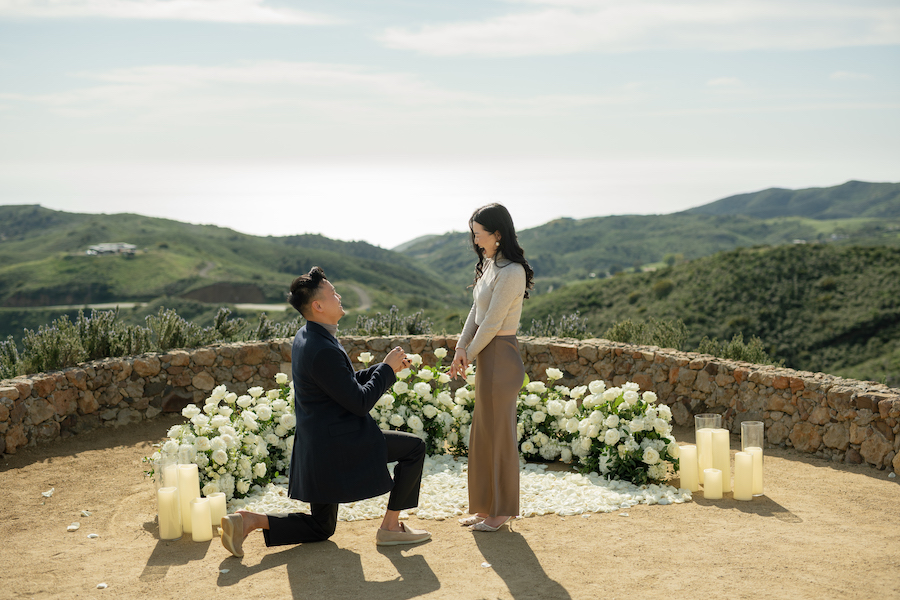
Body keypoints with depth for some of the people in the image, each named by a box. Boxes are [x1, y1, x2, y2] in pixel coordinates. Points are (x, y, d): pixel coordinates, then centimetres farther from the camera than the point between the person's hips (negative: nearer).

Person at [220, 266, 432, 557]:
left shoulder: (306, 337, 9)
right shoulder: (323, 351, -23)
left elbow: (349, 383, 19)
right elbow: (360, 402, -19)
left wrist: (385, 367, 10)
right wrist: (387, 369, -8)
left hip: (316, 444, 10)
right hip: (339, 443, -10)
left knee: (320, 528, 20)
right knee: (414, 447, 2)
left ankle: (249, 520, 5)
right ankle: (390, 526, 6)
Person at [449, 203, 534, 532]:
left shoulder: (511, 273, -19)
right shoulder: (490, 265, 12)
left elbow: (492, 324, -17)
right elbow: (476, 313, 11)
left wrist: (469, 355, -6)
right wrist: (461, 349, -2)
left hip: (500, 358, -10)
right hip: (487, 358, 10)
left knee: (498, 434, 1)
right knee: (484, 434, 15)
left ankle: (501, 511, 13)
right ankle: (486, 507, 26)